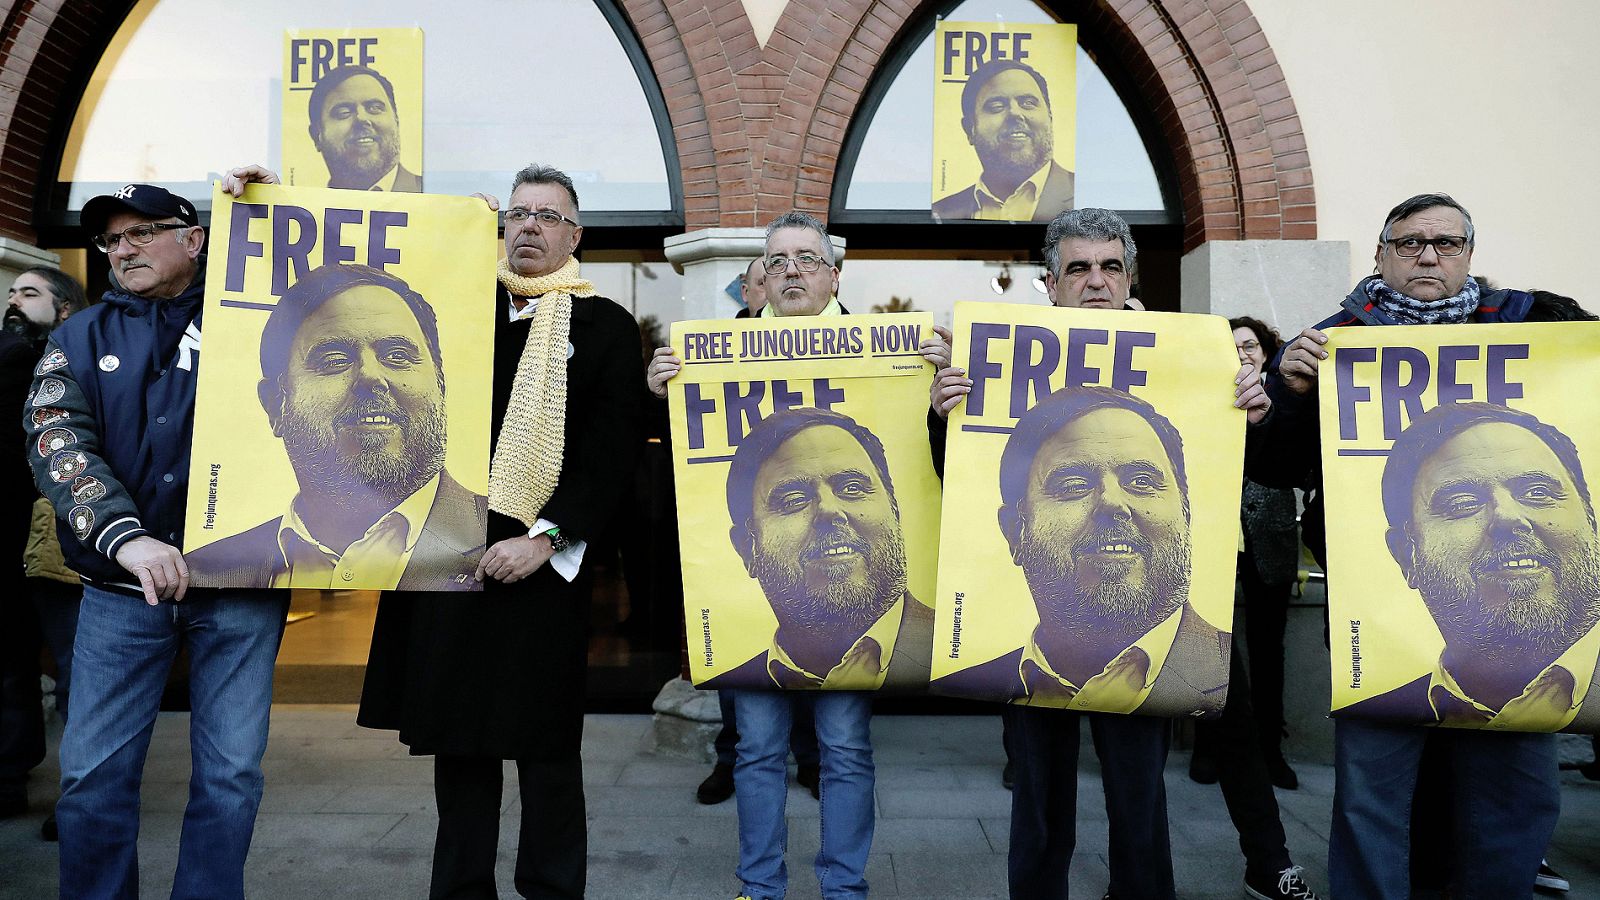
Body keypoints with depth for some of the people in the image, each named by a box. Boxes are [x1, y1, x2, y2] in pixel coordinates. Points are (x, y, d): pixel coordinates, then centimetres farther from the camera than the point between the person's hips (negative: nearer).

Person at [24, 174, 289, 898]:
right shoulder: (80, 339, 9)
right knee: (94, 772, 6)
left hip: (241, 578, -1)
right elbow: (56, 443, -5)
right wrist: (125, 537, -23)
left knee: (230, 772, 4)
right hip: (121, 584, 2)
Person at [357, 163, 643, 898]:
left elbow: (612, 449, -5)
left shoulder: (607, 328, 2)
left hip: (543, 563, -3)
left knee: (545, 744, 5)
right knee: (458, 735, 11)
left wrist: (544, 538, -14)